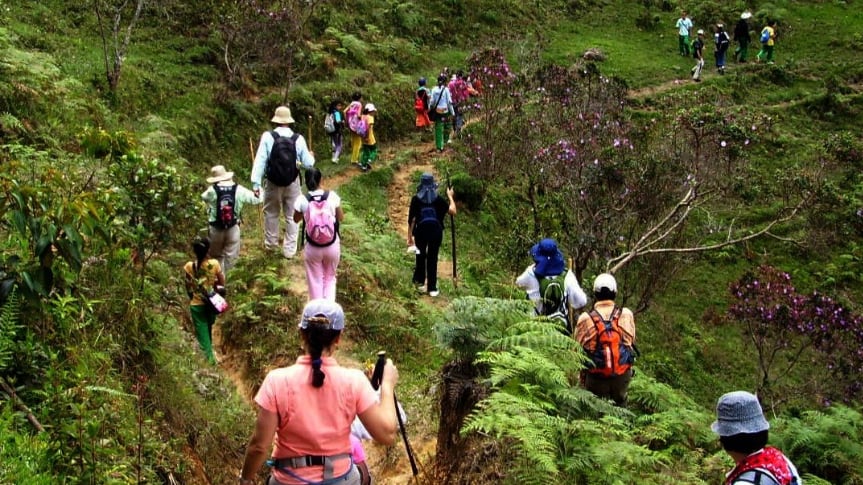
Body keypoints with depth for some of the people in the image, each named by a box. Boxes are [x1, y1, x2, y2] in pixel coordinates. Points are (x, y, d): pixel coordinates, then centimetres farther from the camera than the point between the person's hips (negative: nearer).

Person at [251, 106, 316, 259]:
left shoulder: (267, 137, -15)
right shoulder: (298, 139, -11)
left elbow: (260, 161, -14)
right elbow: (308, 163, -4)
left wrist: (256, 182, -9)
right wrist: (311, 157, 19)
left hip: (273, 183, 0)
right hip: (292, 183, 0)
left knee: (271, 213, 23)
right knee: (291, 216, 14)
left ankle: (270, 243, 39)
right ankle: (289, 249, 19)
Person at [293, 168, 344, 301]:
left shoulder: (302, 200, -14)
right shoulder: (332, 196, -13)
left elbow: (296, 219, 5)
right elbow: (341, 218, 2)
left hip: (312, 248, -1)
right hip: (332, 246, 1)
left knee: (315, 281, 18)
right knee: (330, 278, 23)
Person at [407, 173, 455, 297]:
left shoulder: (416, 199, -2)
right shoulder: (438, 199, -1)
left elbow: (411, 219, -3)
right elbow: (452, 211, -2)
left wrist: (409, 237, 3)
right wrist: (450, 197, 13)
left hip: (421, 231, 0)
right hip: (436, 232, 0)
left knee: (421, 257, 20)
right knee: (432, 259, 6)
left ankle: (419, 281, 28)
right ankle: (432, 288, 6)